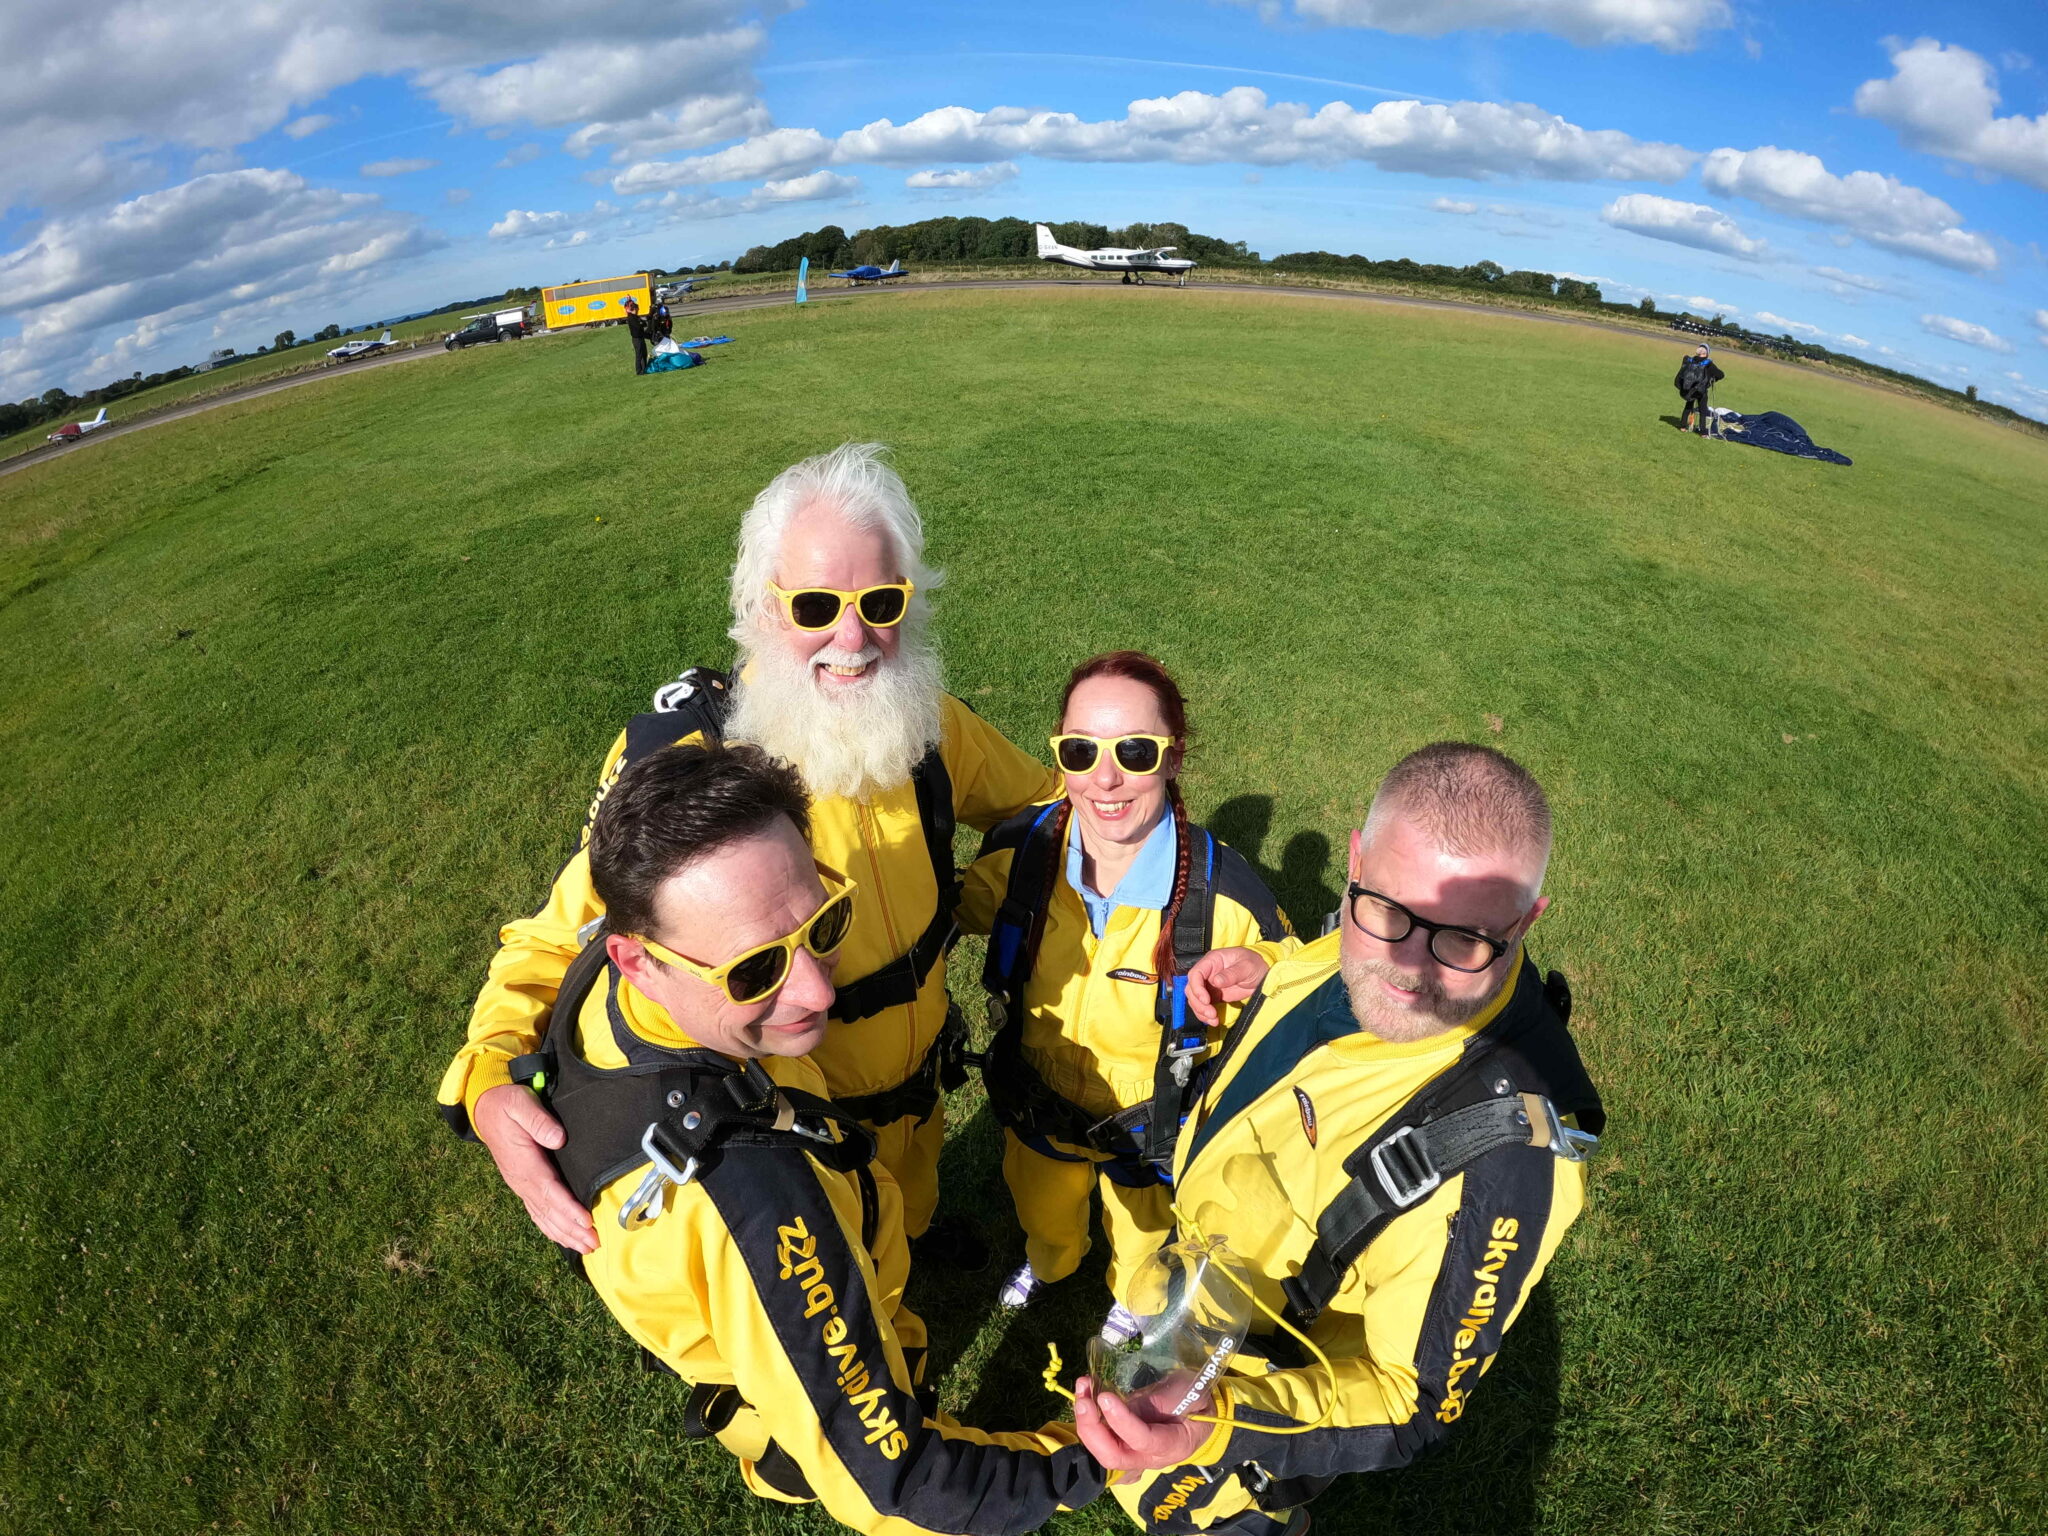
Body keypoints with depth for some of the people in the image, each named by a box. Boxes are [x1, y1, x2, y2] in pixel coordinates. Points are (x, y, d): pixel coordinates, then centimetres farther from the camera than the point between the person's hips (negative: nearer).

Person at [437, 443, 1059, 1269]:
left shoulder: (924, 721, -19)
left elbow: (1033, 799, 0)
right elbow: (558, 940, -24)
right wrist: (490, 1080, -42)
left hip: (920, 1084, 4)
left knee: (911, 1196, 39)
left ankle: (918, 1228, 74)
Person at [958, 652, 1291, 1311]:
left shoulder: (1226, 894, -33)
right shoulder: (1020, 849, -25)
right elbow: (965, 913, -3)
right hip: (1036, 1109, 2)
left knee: (1140, 1237, 33)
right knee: (1044, 1216, 35)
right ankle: (1048, 1263, 73)